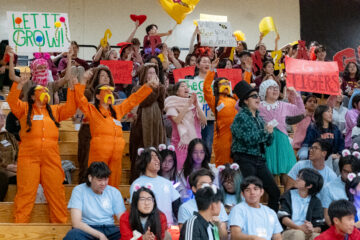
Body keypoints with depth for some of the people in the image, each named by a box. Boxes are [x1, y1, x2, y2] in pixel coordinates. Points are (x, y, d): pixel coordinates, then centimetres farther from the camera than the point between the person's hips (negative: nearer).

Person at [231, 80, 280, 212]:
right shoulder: (241, 117, -6)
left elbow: (268, 142, 18)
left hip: (259, 160, 7)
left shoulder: (259, 117, 15)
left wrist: (270, 133, -3)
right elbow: (248, 139, -20)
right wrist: (265, 132, -10)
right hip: (245, 159, -7)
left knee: (275, 192, 6)